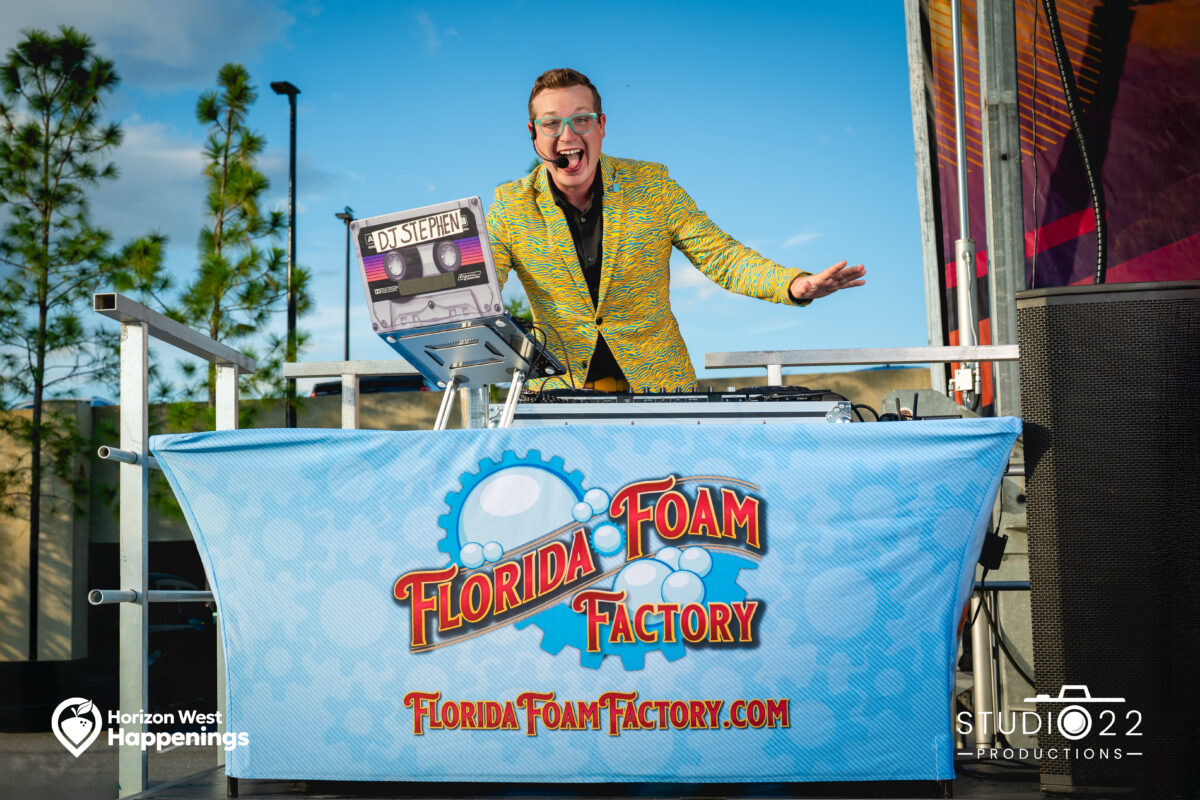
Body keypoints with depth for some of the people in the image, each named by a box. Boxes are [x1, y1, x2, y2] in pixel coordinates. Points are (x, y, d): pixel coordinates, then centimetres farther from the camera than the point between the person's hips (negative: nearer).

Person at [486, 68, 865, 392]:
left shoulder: (652, 185, 0)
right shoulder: (510, 206, -1)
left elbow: (721, 257, 0)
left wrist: (796, 285, -18)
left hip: (659, 381, 0)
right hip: (561, 388, 0)